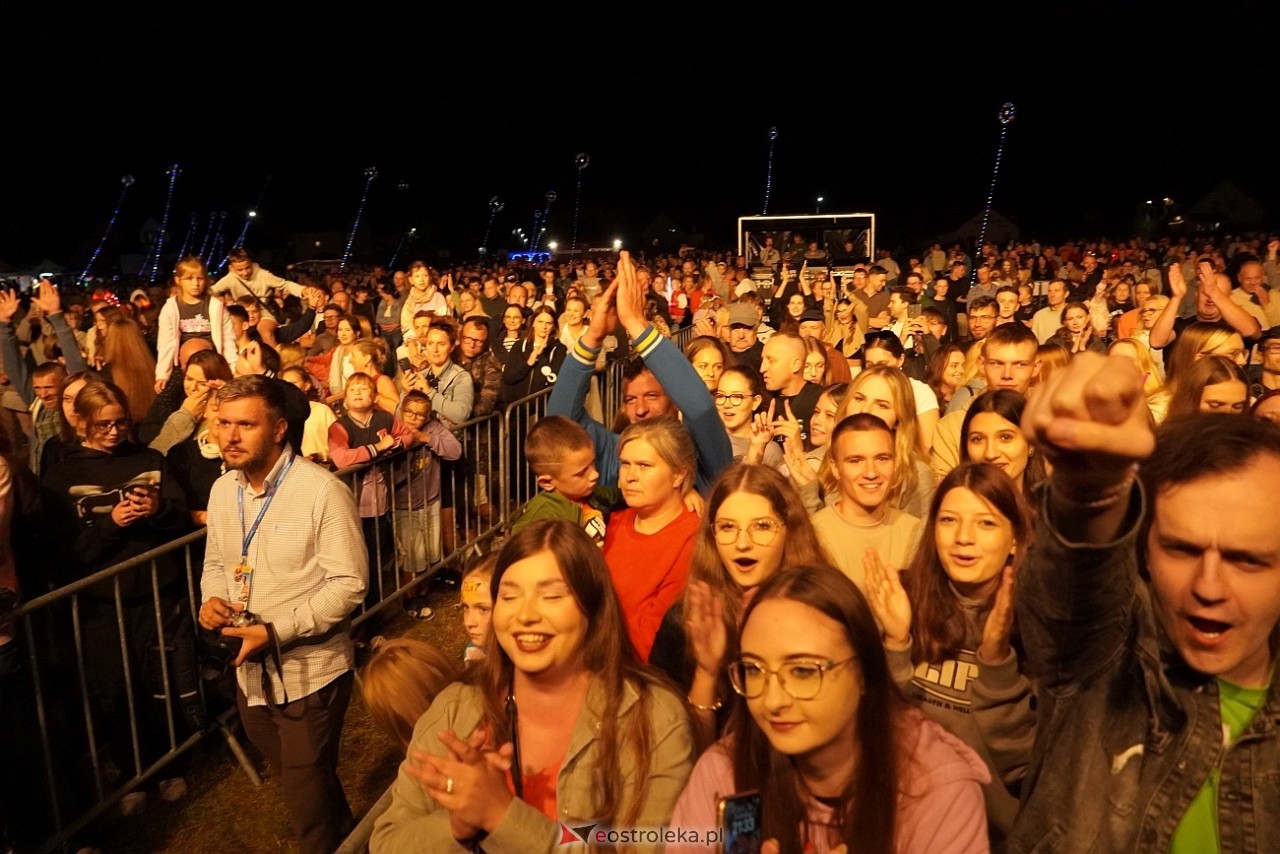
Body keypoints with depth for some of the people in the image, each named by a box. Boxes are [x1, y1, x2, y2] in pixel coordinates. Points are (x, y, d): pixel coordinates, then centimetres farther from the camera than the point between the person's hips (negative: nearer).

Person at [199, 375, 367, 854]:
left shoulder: (322, 491, -20)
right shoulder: (222, 490, 2)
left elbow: (348, 583, -21)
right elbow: (215, 563, 15)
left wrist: (277, 631, -26)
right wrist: (213, 598, -7)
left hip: (310, 673, -7)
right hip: (250, 672, 7)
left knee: (307, 797, 6)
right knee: (294, 778, 25)